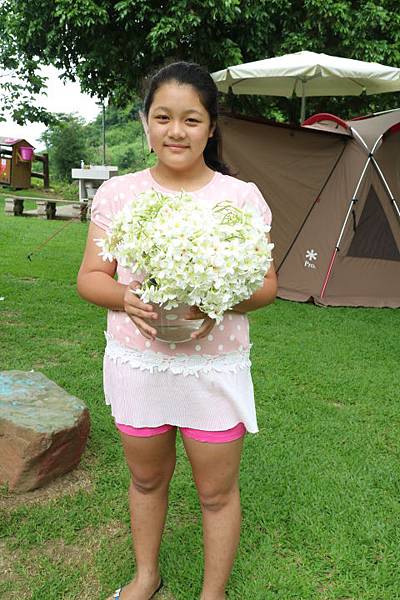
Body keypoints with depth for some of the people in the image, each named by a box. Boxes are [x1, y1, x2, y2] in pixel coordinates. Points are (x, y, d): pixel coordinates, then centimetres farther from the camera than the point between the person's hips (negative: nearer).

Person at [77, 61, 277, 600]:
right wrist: (125, 298, -21)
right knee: (147, 479, 21)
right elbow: (89, 277, 1)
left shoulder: (242, 197, -5)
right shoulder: (118, 192, -1)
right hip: (136, 363, 2)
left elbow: (267, 286, -2)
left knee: (217, 491, 12)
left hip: (215, 367, -1)